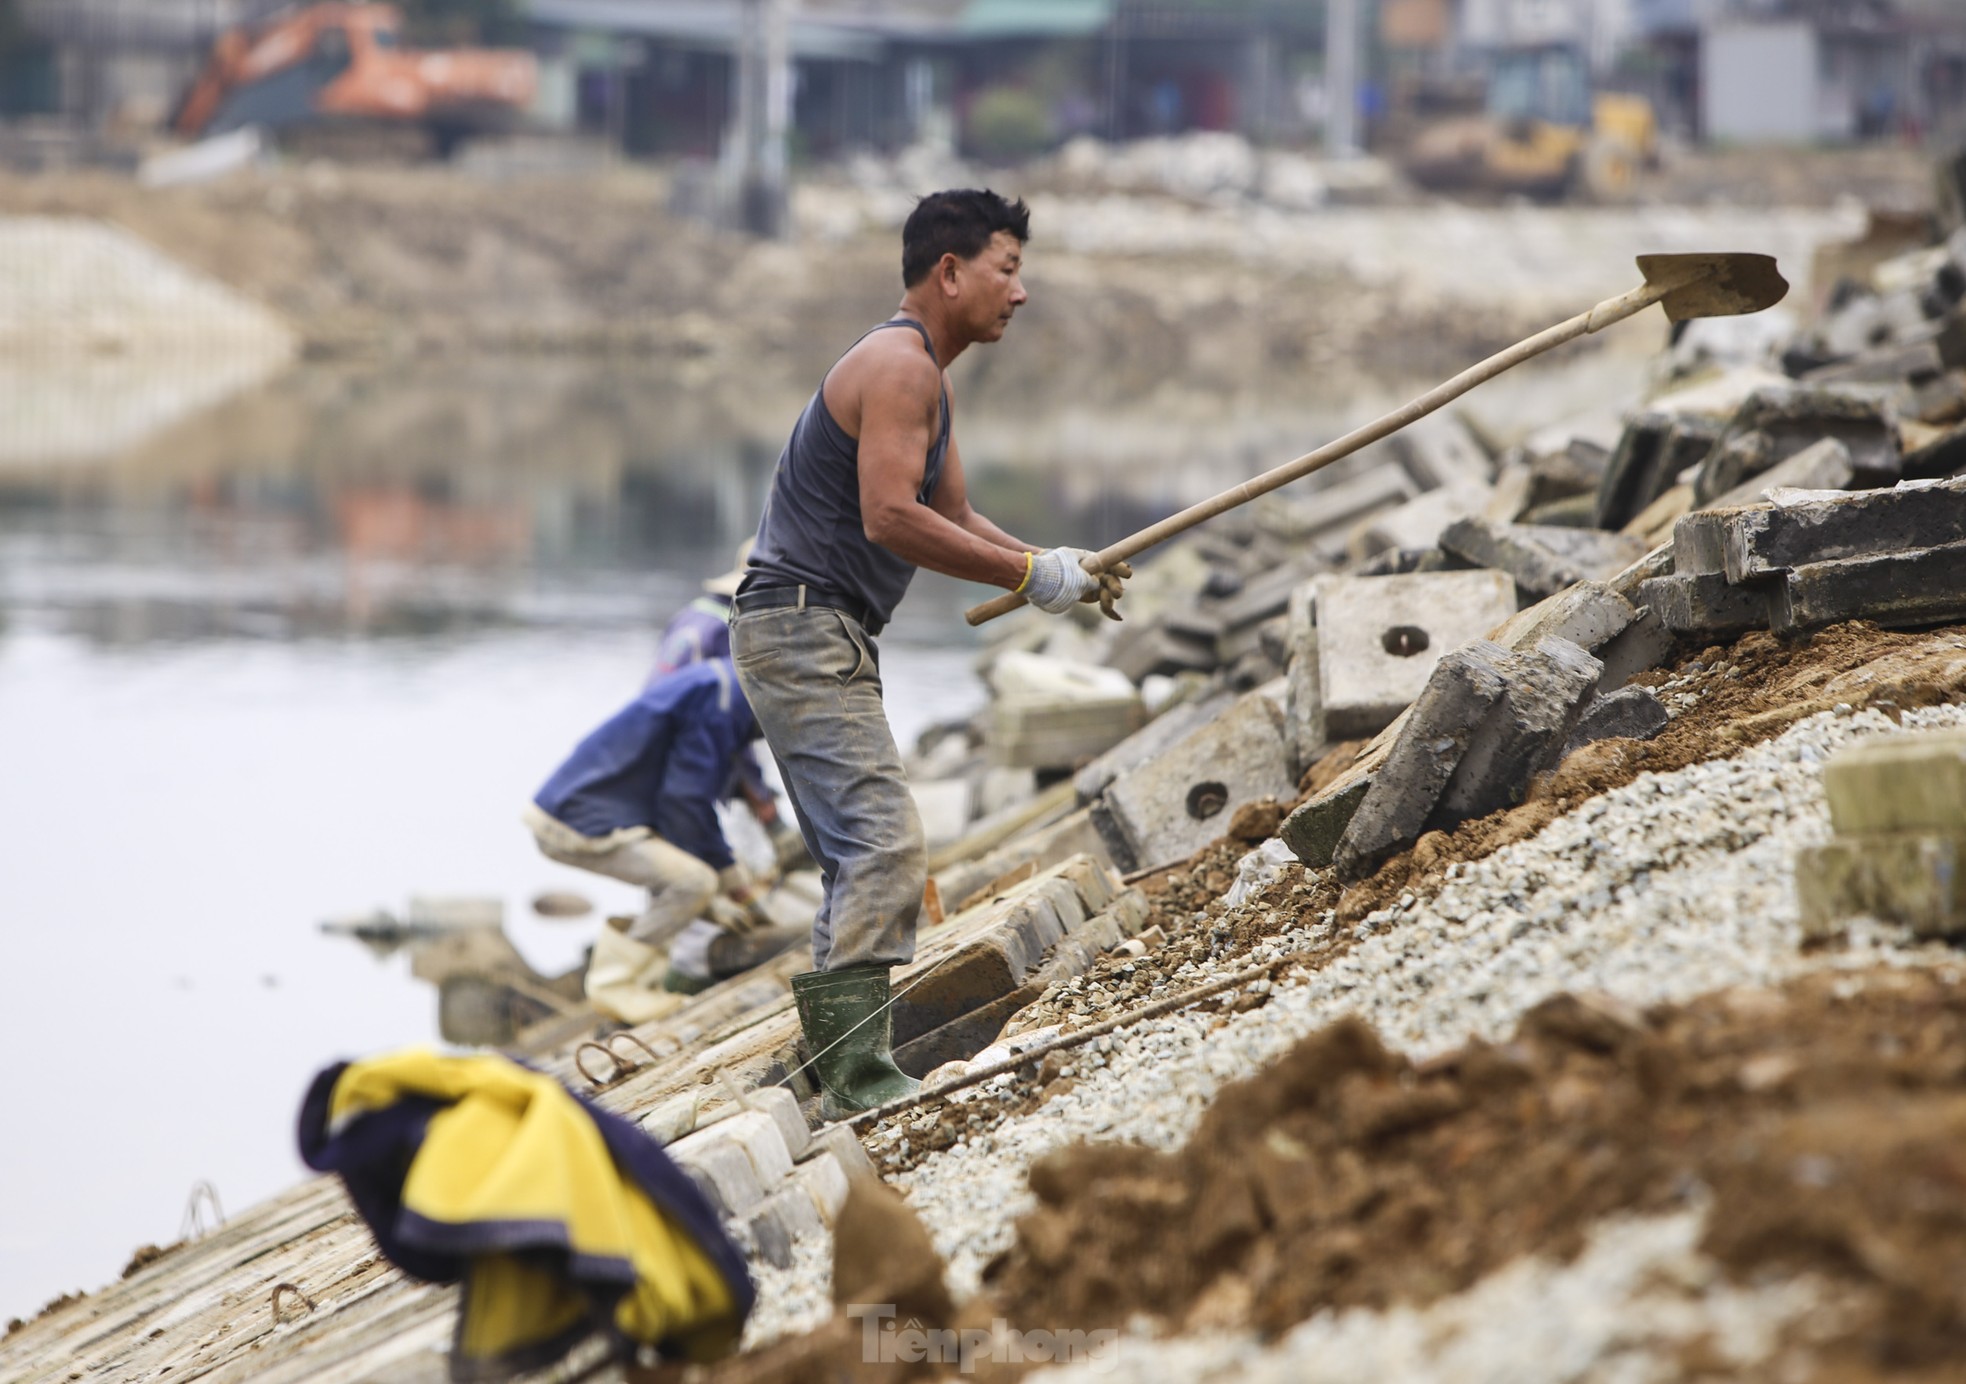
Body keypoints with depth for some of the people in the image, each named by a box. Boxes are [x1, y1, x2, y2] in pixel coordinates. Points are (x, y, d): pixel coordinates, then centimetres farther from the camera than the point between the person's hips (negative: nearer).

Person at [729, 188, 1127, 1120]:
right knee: (885, 845, -19)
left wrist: (1057, 570, 5)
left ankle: (837, 1071, 17)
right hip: (801, 625, -11)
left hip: (825, 639, 11)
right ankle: (861, 1078, -25)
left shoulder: (923, 376, 19)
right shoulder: (898, 366, -14)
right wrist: (1033, 577, -20)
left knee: (860, 861, 14)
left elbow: (954, 520, 22)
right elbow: (889, 517, -25)